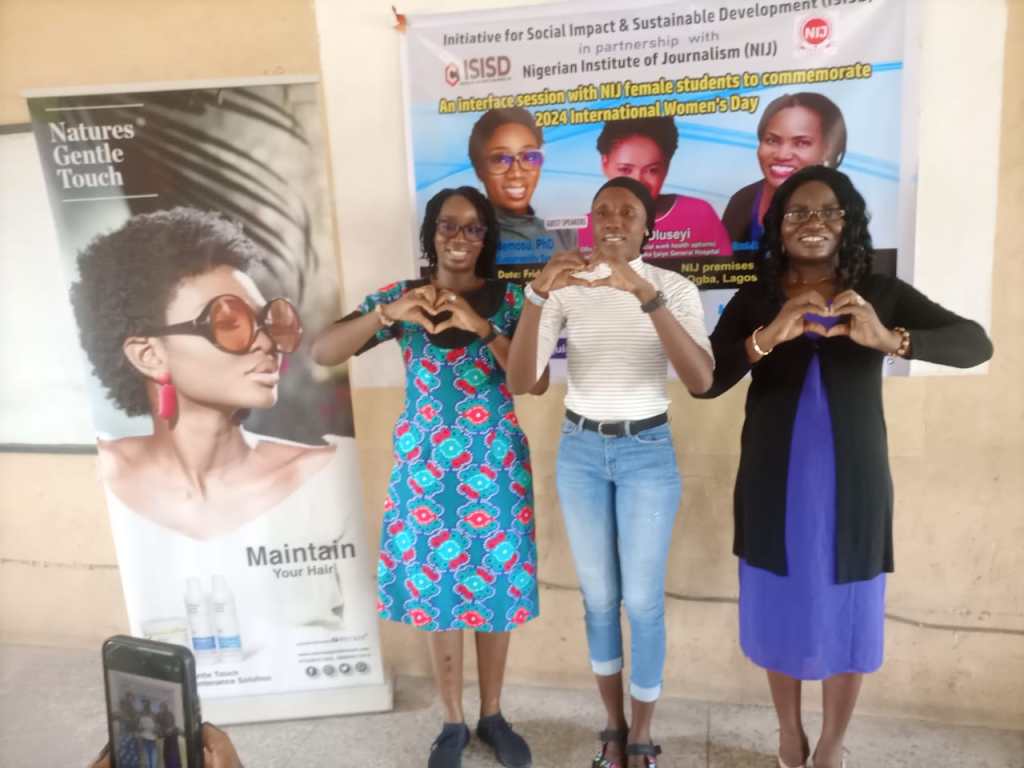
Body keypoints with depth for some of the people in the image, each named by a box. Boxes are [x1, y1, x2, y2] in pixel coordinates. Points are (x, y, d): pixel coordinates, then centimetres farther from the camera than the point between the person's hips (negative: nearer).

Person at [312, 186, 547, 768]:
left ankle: (493, 715, 33)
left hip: (496, 465, 0)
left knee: (496, 585, 10)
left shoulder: (510, 299, -2)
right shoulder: (401, 297, -1)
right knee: (435, 588, 9)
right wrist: (386, 313, -26)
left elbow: (537, 383, -12)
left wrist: (481, 327, -24)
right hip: (426, 466, 0)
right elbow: (322, 354, -10)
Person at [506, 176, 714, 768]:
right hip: (581, 451, 2)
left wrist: (647, 294, -33)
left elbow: (701, 380, -23)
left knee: (644, 601, 5)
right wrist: (537, 294, -28)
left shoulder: (676, 288, -6)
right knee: (599, 596, 13)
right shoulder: (565, 290, -4)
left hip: (648, 452, -1)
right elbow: (519, 383, -15)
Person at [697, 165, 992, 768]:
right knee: (782, 613, 13)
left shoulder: (882, 294, -2)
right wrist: (768, 338, -29)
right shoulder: (754, 301, -1)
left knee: (849, 617, 10)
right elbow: (704, 381, -12)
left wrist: (891, 340, -31)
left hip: (852, 485, 0)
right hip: (775, 485, 1)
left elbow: (977, 345, -12)